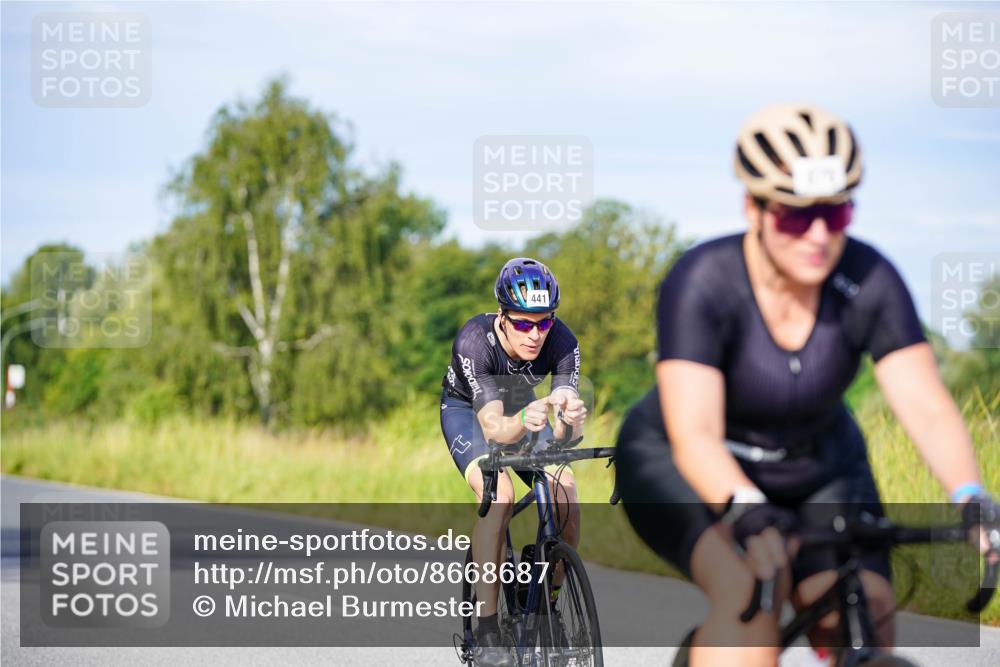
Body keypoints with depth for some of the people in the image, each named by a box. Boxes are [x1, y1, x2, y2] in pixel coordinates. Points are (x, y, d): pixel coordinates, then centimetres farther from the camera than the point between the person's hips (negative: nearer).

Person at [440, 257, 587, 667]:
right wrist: (524, 421, -67)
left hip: (522, 405, 3)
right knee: (499, 496, -30)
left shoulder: (562, 342, -30)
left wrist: (571, 421, -59)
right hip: (467, 409, -3)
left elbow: (566, 432, -35)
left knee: (566, 499, -19)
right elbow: (493, 428, -46)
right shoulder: (474, 342, -38)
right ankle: (487, 634, -27)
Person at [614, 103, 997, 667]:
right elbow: (694, 434, -37)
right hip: (688, 471, -3)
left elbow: (929, 410, -27)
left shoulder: (868, 281, -21)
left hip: (818, 472, 4)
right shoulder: (701, 283, -28)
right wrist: (749, 514, -56)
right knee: (750, 597, -32)